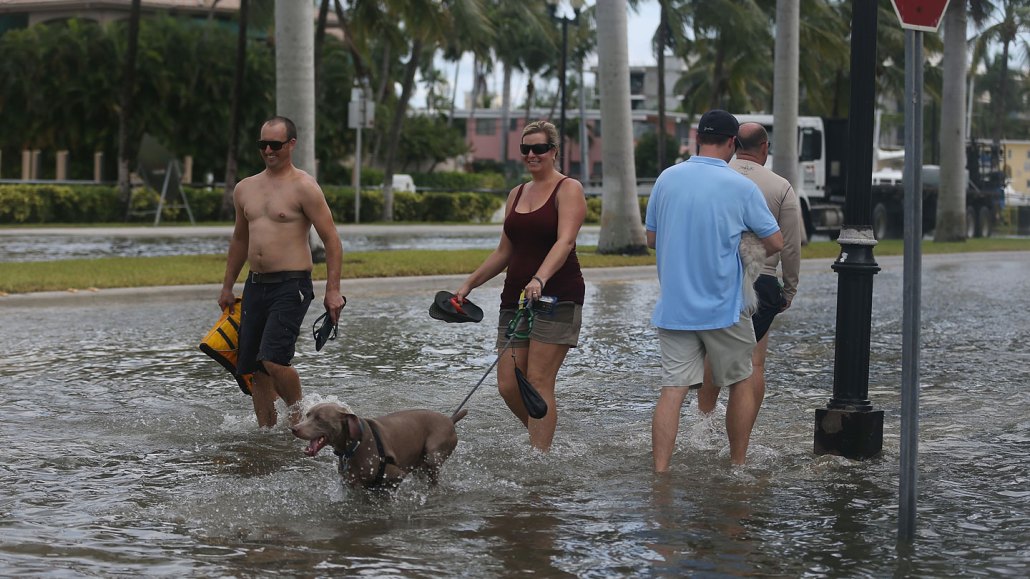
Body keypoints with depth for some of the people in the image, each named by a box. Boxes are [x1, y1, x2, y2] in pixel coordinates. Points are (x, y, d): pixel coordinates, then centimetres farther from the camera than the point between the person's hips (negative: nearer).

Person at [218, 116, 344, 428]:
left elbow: (332, 240, -8)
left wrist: (333, 290, -14)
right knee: (255, 368, 5)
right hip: (255, 285, 7)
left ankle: (298, 415, 2)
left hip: (292, 286, -7)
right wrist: (227, 287, 25)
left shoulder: (303, 187, -6)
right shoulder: (245, 189, 14)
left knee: (273, 360, -20)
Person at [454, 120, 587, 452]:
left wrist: (540, 279, -34)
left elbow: (565, 241, -19)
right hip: (515, 297, 7)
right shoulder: (517, 194, 17)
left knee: (538, 382, -11)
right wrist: (469, 284, 19)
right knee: (508, 385, 1)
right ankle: (543, 440, 21)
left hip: (557, 297, -7)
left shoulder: (568, 189, -4)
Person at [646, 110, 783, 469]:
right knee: (740, 383, 16)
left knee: (672, 390, 0)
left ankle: (660, 473, -9)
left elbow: (652, 239, 11)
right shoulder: (741, 187, -9)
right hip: (723, 305, -3)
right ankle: (738, 467, 24)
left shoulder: (667, 179, 2)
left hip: (673, 306, 3)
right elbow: (775, 242, -2)